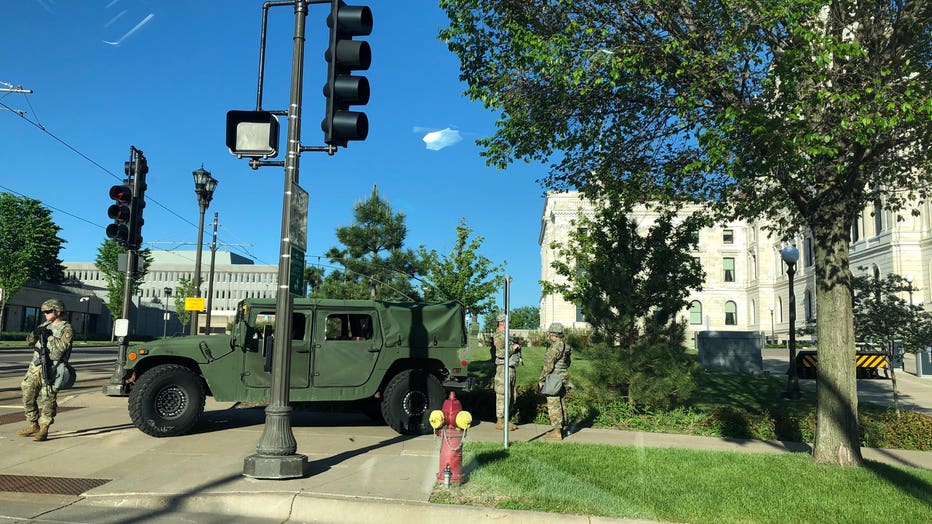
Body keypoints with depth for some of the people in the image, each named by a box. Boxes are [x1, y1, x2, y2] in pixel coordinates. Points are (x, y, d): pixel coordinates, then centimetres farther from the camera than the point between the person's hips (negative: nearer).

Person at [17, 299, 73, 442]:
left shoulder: (66, 329, -4)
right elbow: (29, 343, 15)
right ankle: (33, 426, 21)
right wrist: (35, 334, -5)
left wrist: (48, 336, -15)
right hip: (36, 366, 7)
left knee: (46, 399, -6)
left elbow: (61, 347, -17)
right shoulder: (44, 325, 18)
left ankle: (43, 429, 2)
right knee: (28, 394, 8)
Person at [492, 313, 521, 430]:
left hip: (511, 368, 10)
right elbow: (500, 353, -22)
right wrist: (513, 348, -14)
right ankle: (500, 422, -1)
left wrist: (517, 347, 9)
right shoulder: (497, 336, -12)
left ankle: (506, 420, 19)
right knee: (502, 395, -6)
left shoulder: (506, 335, 18)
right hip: (503, 368, -10)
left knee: (511, 396, 12)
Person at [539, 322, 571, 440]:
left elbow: (548, 365, -20)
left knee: (553, 405, -5)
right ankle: (562, 427, 26)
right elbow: (567, 363, 18)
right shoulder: (565, 345, 9)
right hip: (563, 378, 9)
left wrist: (541, 379, -14)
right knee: (560, 403, 18)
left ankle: (557, 432, -3)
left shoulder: (555, 347, -19)